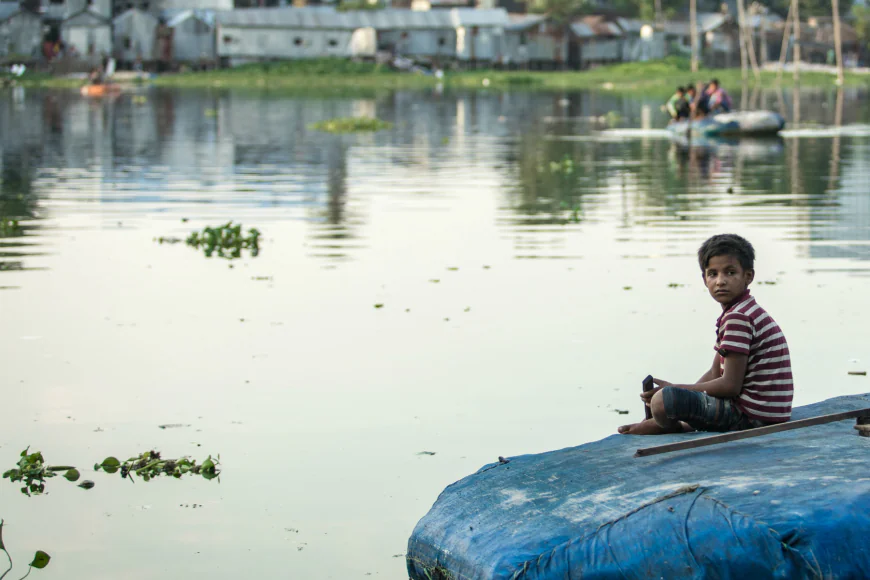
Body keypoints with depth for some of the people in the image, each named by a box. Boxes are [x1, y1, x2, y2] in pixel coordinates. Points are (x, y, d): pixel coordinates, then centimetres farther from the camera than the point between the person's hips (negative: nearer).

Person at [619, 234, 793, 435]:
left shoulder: (738, 318, -17)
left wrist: (674, 389, -12)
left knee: (663, 400, -23)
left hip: (752, 415, -11)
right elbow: (715, 374, 17)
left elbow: (730, 386, -20)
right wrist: (679, 391, 2)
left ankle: (660, 425, 5)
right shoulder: (743, 313, 17)